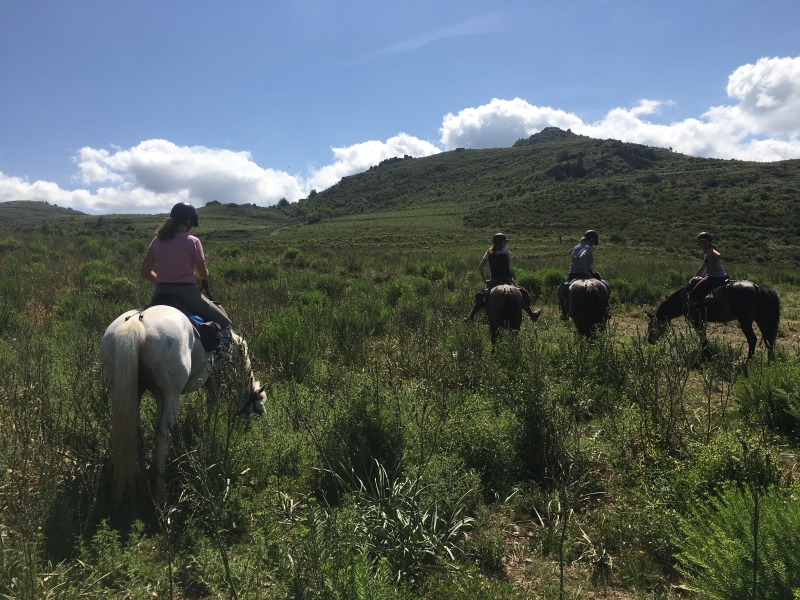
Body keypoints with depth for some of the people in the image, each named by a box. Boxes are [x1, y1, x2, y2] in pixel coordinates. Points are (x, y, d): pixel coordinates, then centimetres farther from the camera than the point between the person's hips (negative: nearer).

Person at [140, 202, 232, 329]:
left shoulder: (156, 241, 6)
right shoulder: (192, 241, -8)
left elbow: (145, 273, 8)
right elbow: (204, 275, -3)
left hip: (161, 293, 5)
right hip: (186, 293, -5)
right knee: (225, 323, 6)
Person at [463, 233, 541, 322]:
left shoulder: (489, 253, 4)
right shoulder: (506, 252, -3)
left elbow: (480, 268, 0)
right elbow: (509, 267, 3)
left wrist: (485, 280, 7)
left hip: (494, 281, 3)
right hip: (507, 280, -3)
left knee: (480, 297, 17)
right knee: (523, 294, 11)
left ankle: (471, 317, 12)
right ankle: (531, 314, 15)